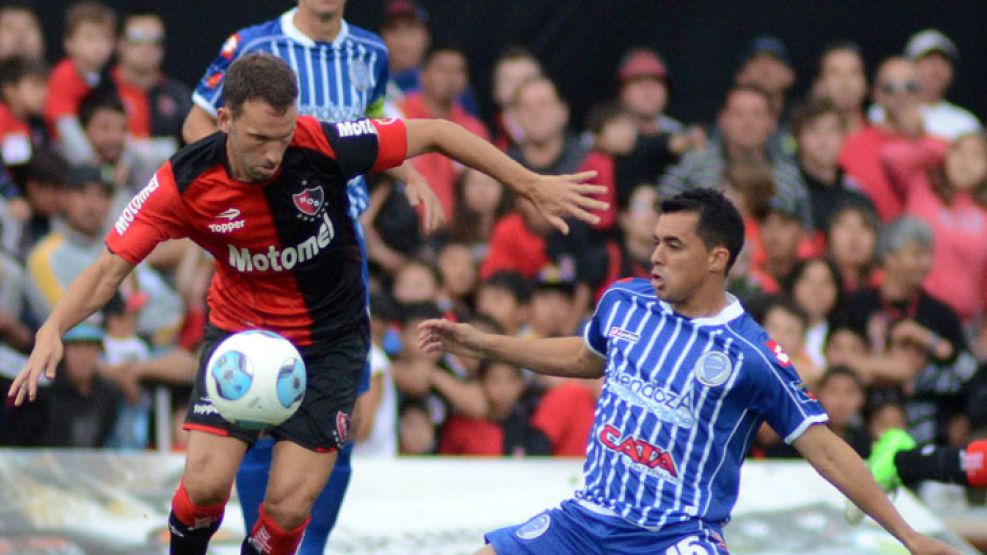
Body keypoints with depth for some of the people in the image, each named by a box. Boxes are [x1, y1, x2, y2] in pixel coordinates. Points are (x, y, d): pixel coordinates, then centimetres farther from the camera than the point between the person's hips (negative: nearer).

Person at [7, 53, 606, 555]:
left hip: (331, 341, -1)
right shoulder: (185, 183, -20)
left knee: (288, 504, -11)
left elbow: (434, 134, -12)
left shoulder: (323, 145, -24)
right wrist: (53, 330, -33)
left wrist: (534, 185, -9)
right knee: (206, 485, -15)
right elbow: (111, 267, -15)